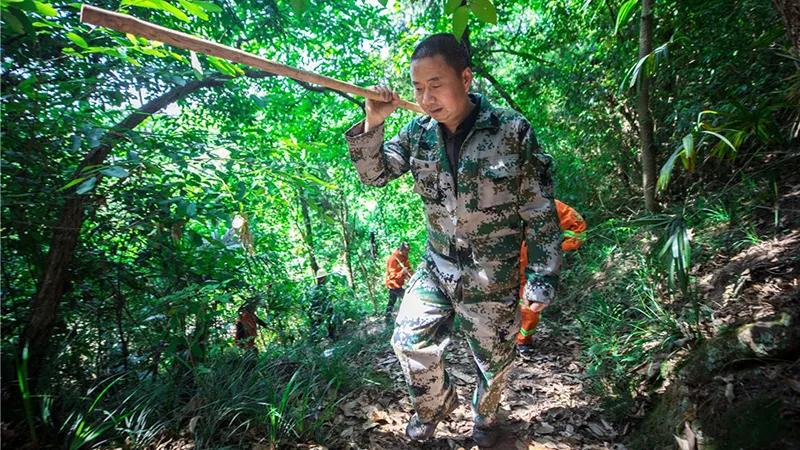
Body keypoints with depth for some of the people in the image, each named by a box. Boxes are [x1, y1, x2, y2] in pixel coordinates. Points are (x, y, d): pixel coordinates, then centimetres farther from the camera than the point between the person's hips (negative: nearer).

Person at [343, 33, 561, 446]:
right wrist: (372, 124, -15)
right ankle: (436, 405, 38)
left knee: (493, 361, 15)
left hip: (493, 278, -3)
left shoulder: (512, 131, -16)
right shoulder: (418, 132, -4)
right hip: (435, 268, 3)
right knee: (409, 343, 5)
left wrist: (542, 279, -12)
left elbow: (541, 212, -12)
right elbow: (374, 174, 2)